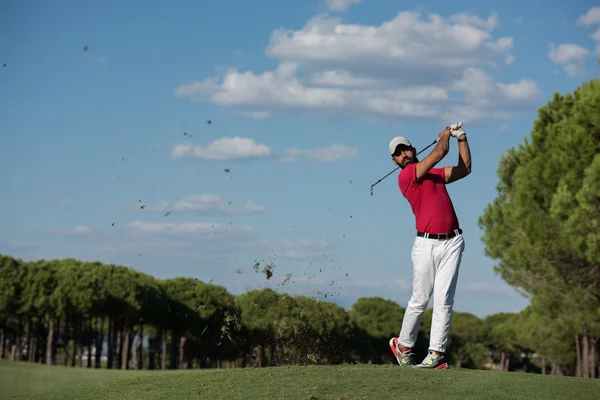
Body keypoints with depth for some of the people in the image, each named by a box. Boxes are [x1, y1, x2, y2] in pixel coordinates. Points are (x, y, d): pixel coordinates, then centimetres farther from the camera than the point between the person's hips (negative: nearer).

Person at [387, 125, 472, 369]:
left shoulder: (435, 174, 21)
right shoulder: (406, 176, -3)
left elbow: (464, 169, 25)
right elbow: (440, 152, -6)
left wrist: (462, 138, 21)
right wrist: (445, 135, 13)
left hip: (452, 242, 5)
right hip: (427, 243, -5)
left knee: (444, 299, -4)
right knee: (420, 300, 0)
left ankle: (437, 353, -5)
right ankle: (403, 345, 20)